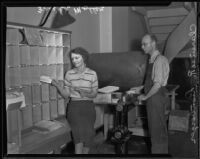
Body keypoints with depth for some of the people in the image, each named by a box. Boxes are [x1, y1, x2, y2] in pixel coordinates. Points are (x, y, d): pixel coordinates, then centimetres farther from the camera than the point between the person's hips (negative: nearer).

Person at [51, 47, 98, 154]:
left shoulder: (92, 74, 3)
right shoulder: (69, 74, 4)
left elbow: (94, 93, 6)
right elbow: (66, 95, 3)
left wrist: (86, 94, -14)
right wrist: (57, 86, -12)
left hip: (88, 106, 1)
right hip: (74, 106, 0)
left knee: (88, 131, -14)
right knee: (79, 129, -21)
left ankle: (85, 152, 5)